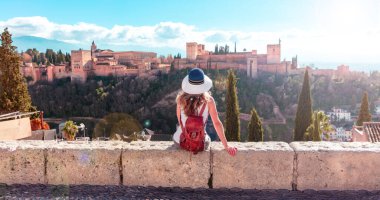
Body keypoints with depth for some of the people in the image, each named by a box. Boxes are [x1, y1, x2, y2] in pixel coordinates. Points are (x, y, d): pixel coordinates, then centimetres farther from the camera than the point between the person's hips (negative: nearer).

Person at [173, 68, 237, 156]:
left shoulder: (181, 98, -14)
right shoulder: (208, 100, -18)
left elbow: (179, 119, 1)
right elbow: (217, 123, -16)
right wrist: (226, 146, -8)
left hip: (181, 140, 1)